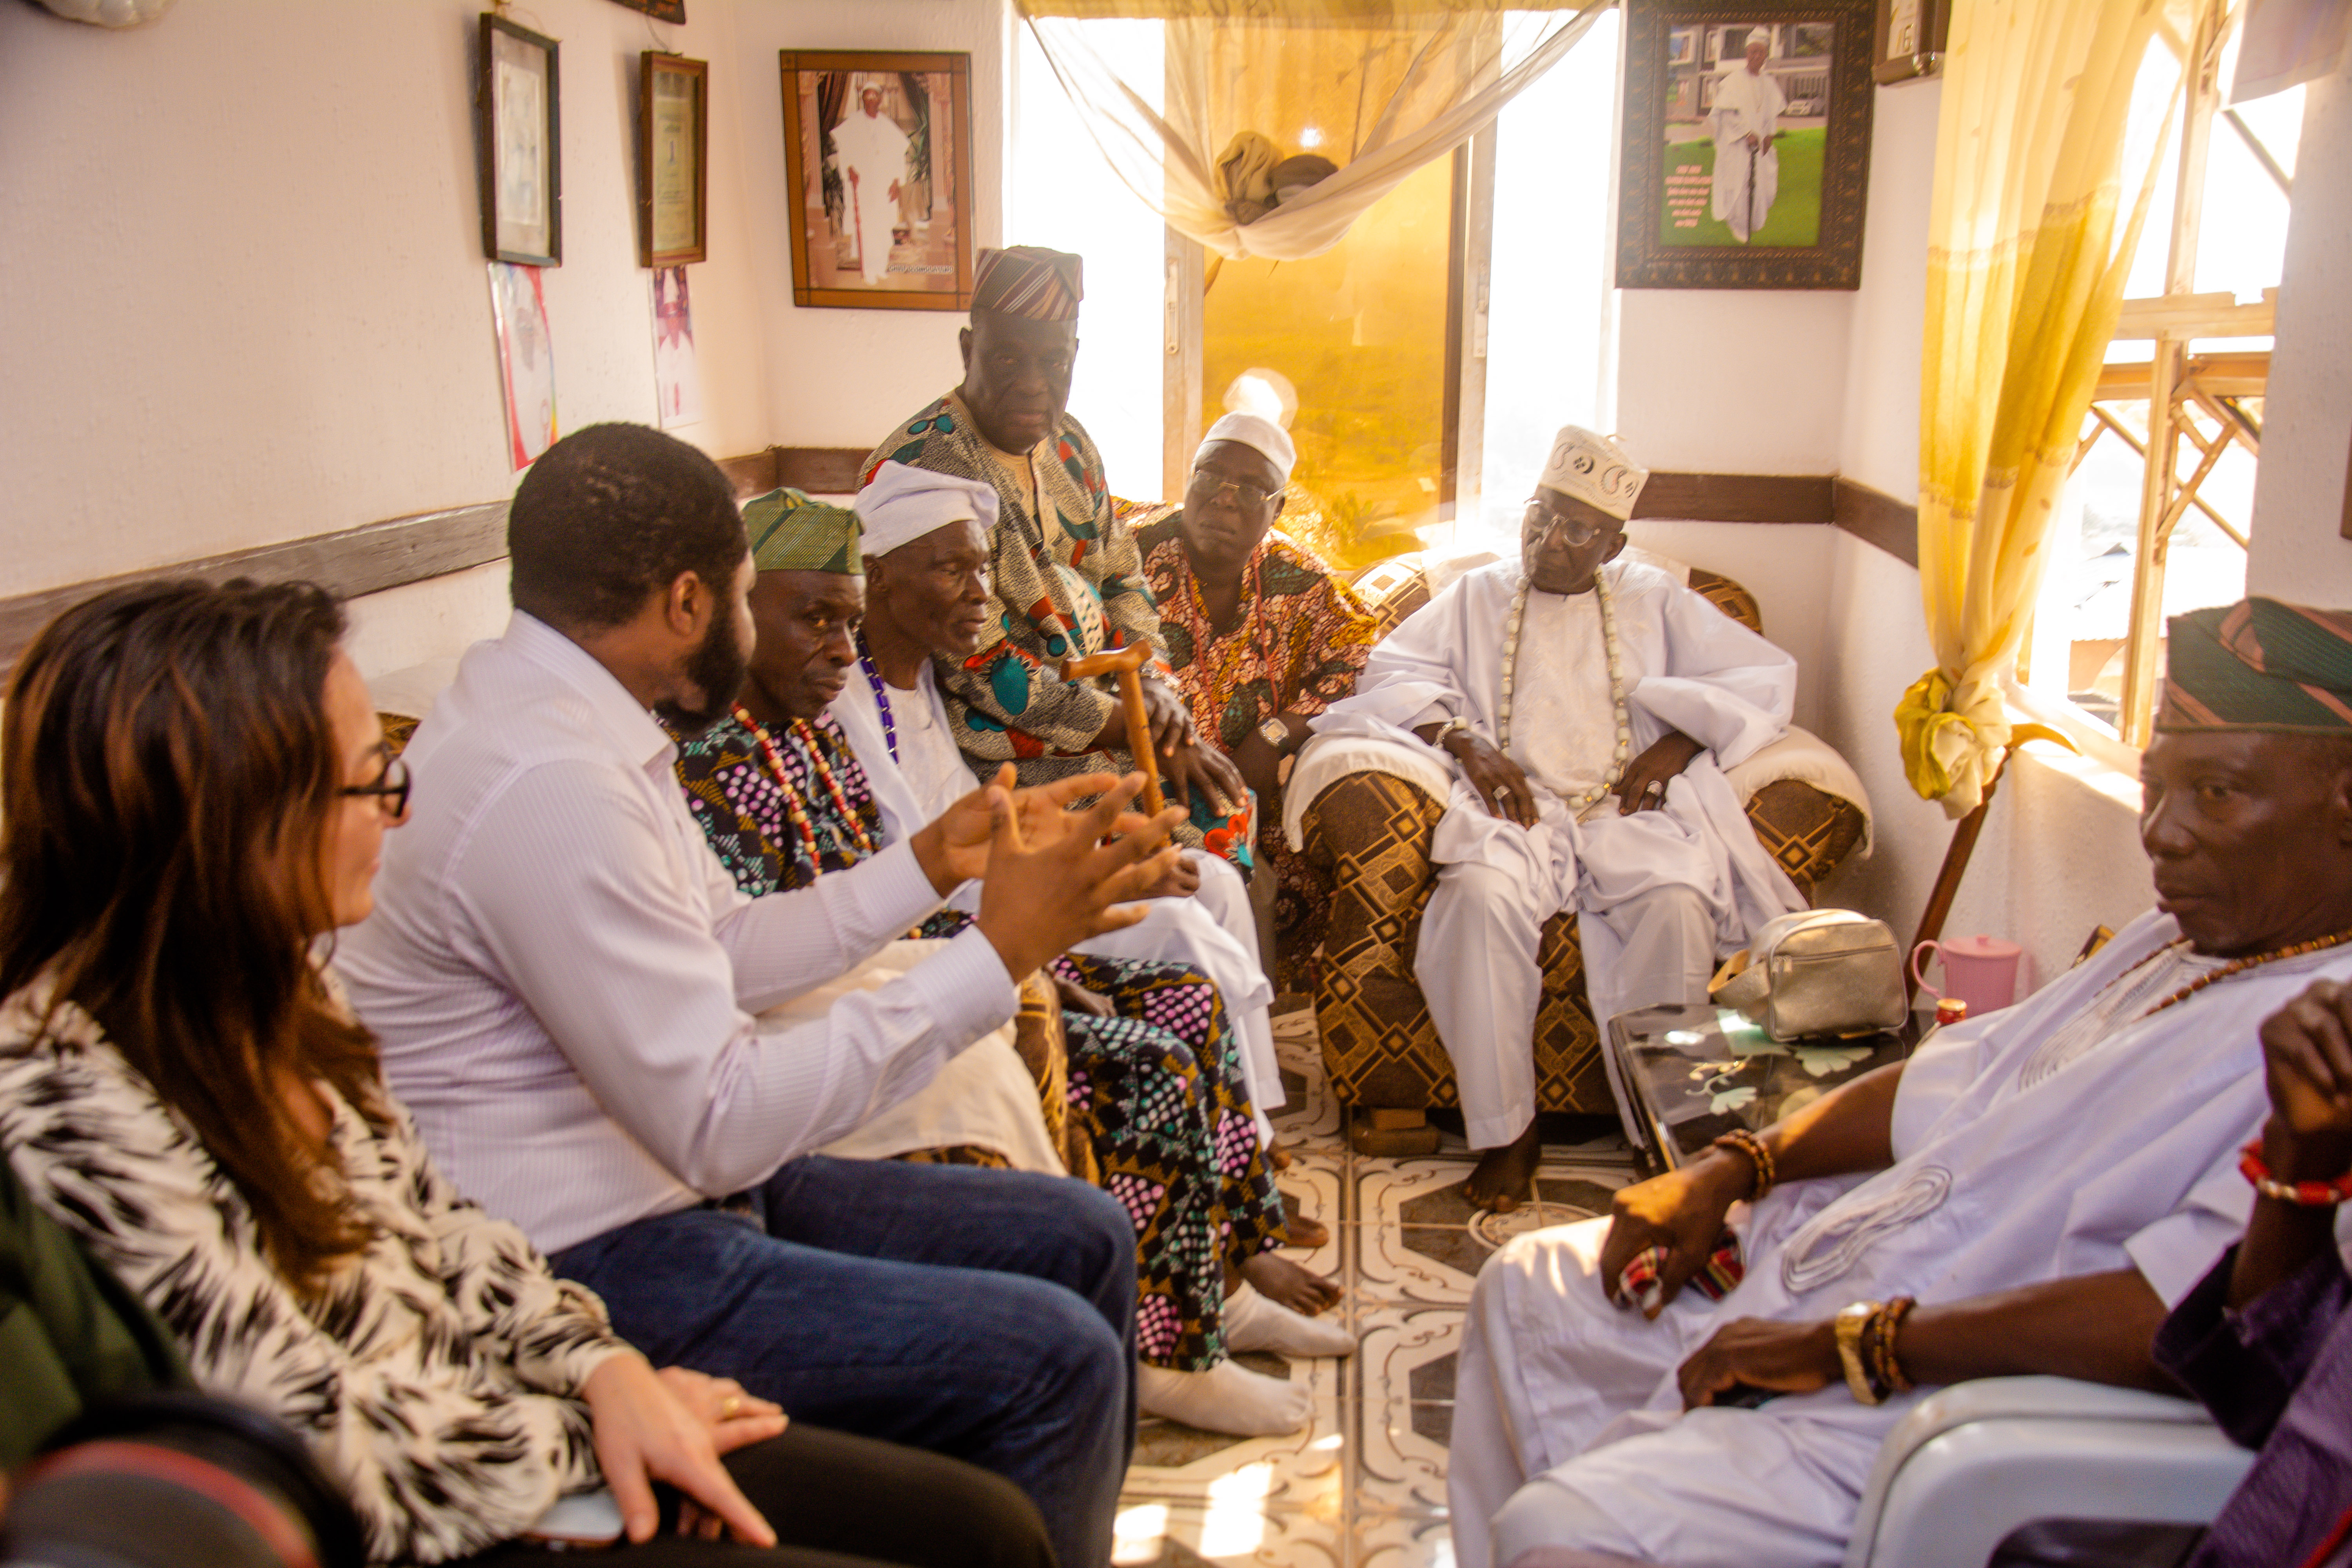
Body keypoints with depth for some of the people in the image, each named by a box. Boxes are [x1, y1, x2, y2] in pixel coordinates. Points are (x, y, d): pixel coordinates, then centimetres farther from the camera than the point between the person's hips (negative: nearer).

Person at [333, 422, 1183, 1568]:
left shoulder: (556, 711, 6)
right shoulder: (547, 785, -26)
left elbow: (729, 951, 14)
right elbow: (721, 1123, -26)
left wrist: (930, 865, 7)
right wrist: (997, 952, -23)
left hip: (672, 1174, 10)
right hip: (581, 1262, -10)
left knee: (1079, 1239, 9)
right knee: (1051, 1357, -17)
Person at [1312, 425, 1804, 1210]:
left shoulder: (1653, 600, 20)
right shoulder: (1478, 596, 21)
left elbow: (1767, 675, 12)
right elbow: (1389, 669, 7)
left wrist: (1677, 744, -4)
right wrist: (1462, 740, -11)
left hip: (1626, 812, 0)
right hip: (1515, 807, 0)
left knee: (1679, 901, -34)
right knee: (1483, 893, -35)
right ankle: (1506, 1130, -25)